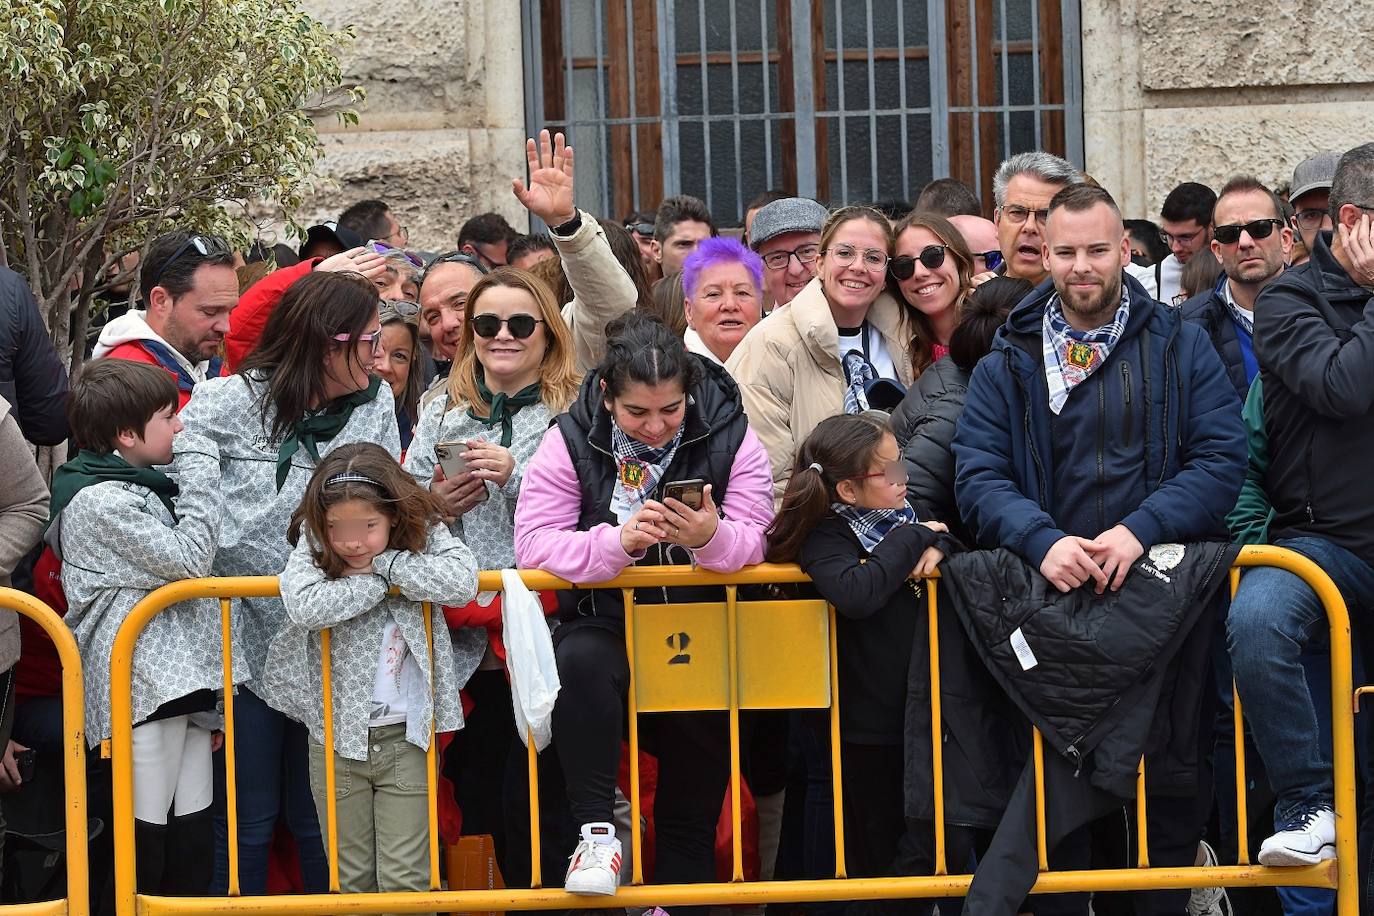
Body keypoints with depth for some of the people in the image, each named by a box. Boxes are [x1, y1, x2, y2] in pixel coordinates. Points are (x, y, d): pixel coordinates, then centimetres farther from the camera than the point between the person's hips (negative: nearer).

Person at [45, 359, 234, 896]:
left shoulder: (141, 488, 20)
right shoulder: (100, 499, -12)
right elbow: (188, 559, -17)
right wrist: (202, 477, -5)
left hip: (181, 684, 10)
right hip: (142, 690, -10)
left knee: (193, 836, 8)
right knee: (143, 837, -7)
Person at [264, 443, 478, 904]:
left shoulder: (424, 534, -6)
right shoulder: (312, 544, -8)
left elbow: (462, 580, -25)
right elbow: (304, 605, -27)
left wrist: (383, 564, -20)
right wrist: (378, 583, -21)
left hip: (406, 737, -1)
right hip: (336, 739, 1)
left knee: (404, 880, -1)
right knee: (351, 880, 10)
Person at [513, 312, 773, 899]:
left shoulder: (728, 434, -6)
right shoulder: (571, 439, -9)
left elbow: (752, 544, -10)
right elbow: (533, 545, -16)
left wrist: (712, 537, -34)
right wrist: (619, 541, -33)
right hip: (605, 622, -2)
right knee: (579, 662, -35)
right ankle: (595, 829, -28)